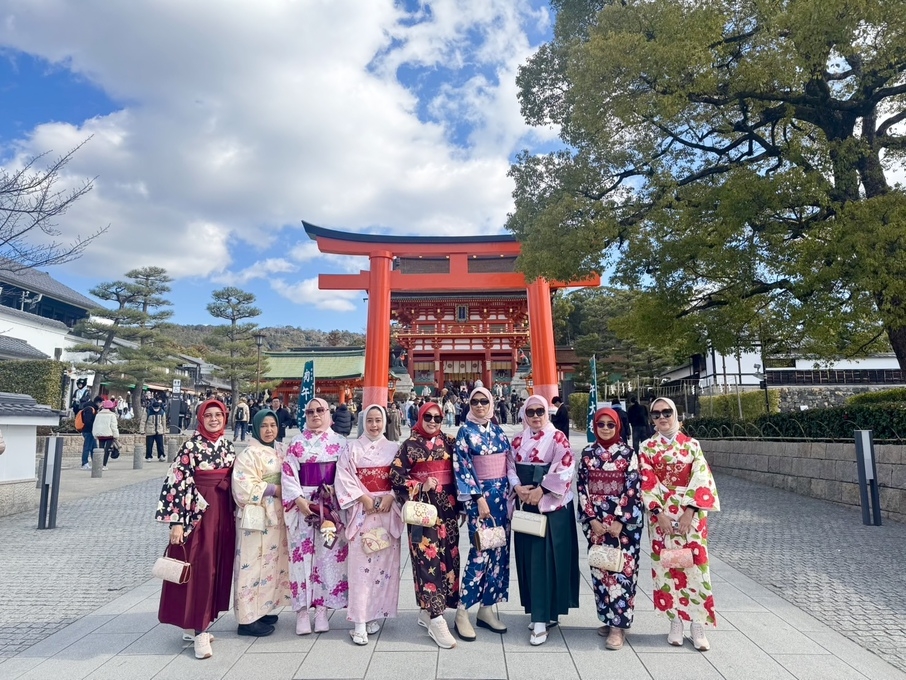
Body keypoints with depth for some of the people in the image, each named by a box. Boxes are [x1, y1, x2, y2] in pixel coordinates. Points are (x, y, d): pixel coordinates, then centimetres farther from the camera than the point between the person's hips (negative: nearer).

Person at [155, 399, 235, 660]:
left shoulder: (228, 446, 8)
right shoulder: (191, 446, -10)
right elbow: (178, 482, -14)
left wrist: (234, 512, 15)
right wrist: (177, 521, -17)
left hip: (223, 511, 7)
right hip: (199, 511, -6)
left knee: (218, 565, 11)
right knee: (199, 566, -3)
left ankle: (196, 624, 25)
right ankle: (198, 631, 6)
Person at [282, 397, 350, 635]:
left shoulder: (340, 442, 5)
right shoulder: (296, 443, 5)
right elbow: (288, 475, 0)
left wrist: (334, 499, -10)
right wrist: (299, 500, -12)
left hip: (331, 506, 0)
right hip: (302, 504, 0)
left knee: (328, 555, 2)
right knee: (302, 554, 1)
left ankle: (322, 609, 13)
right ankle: (302, 611, 11)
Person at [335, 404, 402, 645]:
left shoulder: (394, 448, 8)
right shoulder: (352, 448, 3)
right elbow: (344, 477, -5)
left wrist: (390, 497, -11)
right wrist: (363, 498, -13)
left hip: (387, 511, 2)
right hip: (361, 511, -2)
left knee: (385, 563, 5)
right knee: (361, 565, -4)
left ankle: (376, 614, 18)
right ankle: (359, 622, 1)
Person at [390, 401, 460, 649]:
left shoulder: (448, 442, 8)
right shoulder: (410, 444, -3)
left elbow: (458, 473, 12)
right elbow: (395, 475, -6)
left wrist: (460, 504, 7)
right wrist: (420, 487, -15)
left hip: (447, 507, 5)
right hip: (423, 507, -5)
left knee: (447, 556, 8)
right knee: (427, 559, -7)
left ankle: (427, 610, 23)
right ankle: (436, 620, -3)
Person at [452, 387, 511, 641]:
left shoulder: (498, 431, 11)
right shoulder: (465, 432, -4)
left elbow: (508, 463, 15)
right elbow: (462, 467, -10)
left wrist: (511, 492, 9)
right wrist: (479, 498, -15)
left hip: (502, 494, 6)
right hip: (479, 495, -6)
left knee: (499, 551, 7)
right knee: (480, 552, -10)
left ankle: (487, 608, 18)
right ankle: (462, 612, 1)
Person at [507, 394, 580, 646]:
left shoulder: (557, 437, -5)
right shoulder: (518, 441, 11)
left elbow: (565, 468, -15)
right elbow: (510, 467, 9)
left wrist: (541, 490, -18)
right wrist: (518, 488, -10)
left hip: (552, 506, -5)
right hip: (526, 505, 6)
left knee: (545, 559, -6)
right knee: (529, 558, 9)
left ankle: (542, 619, -1)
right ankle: (541, 611, 25)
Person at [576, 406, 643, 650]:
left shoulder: (628, 453, -2)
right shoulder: (587, 453, 5)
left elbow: (632, 488, -7)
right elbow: (581, 487, 2)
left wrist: (619, 521, -12)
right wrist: (592, 519, -6)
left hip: (624, 519, -2)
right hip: (595, 519, 3)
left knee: (622, 568, -4)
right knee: (600, 568, 7)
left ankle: (618, 625, 3)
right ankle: (608, 618, 21)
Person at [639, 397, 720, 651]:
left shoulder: (691, 444, 3)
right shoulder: (647, 447, 2)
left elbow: (701, 479, -4)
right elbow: (647, 484, -4)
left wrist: (689, 512, -13)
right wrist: (659, 513, -13)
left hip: (691, 513, 0)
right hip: (661, 513, 0)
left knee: (695, 564, 0)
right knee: (666, 564, 4)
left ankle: (698, 625, 10)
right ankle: (675, 622, 16)